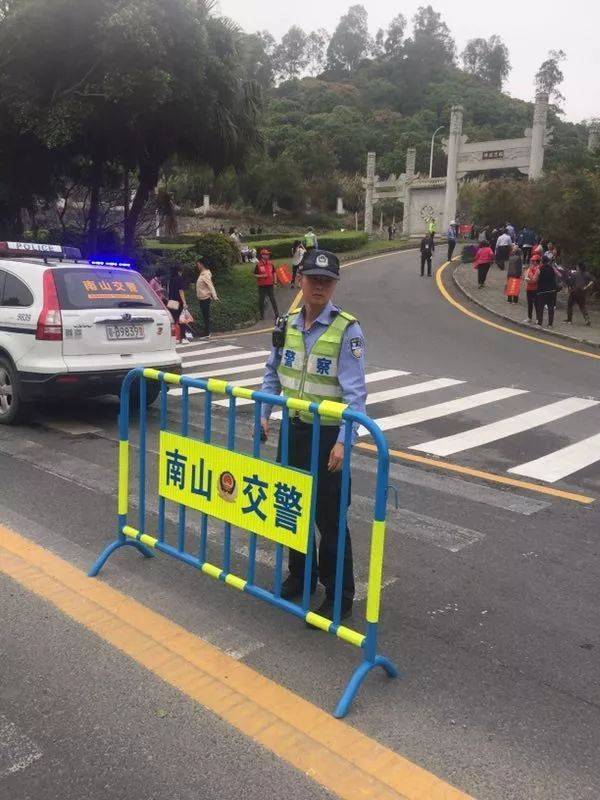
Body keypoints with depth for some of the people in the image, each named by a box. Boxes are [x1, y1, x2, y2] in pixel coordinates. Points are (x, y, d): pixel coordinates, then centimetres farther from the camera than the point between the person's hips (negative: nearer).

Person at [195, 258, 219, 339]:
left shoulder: (206, 274, -15)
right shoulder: (201, 274, 14)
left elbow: (211, 286, -24)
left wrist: (215, 297, -31)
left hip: (205, 298, -10)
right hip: (202, 298, 10)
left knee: (206, 316, -6)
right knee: (205, 316, 13)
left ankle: (207, 333, -3)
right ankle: (207, 332, 19)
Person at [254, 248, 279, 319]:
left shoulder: (270, 263, 4)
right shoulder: (258, 265, -5)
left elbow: (274, 272, 13)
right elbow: (255, 274, 0)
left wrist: (275, 282, 8)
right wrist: (261, 276, -17)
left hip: (270, 284, 2)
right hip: (261, 285, -2)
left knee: (273, 299, 5)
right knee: (261, 300, 5)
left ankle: (277, 314, 12)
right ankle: (262, 315, 17)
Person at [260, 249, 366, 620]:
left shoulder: (347, 329, -15)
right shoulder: (288, 323, 3)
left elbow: (356, 392, -18)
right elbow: (273, 373, 15)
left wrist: (344, 441, -25)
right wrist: (264, 414, 6)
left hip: (327, 434, -6)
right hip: (294, 428, 6)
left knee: (329, 517, 1)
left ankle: (340, 596, 16)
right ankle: (300, 576, 38)